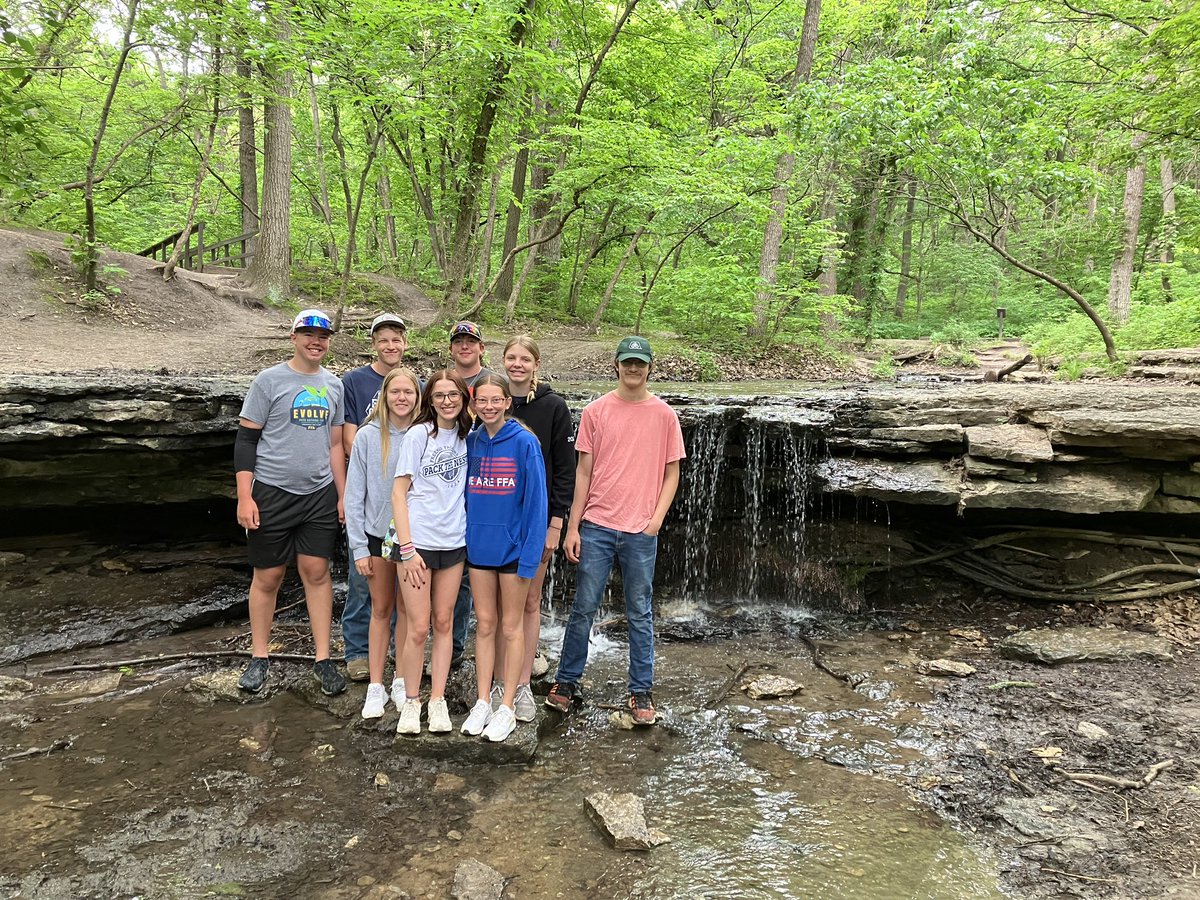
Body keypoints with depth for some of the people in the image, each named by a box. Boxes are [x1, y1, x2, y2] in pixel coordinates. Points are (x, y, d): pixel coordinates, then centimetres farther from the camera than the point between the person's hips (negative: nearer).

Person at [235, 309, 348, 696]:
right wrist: (244, 496, -11)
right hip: (272, 493, -3)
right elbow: (246, 438, -5)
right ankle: (259, 658, 21)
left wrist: (343, 495, 10)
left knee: (317, 572, 4)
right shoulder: (269, 380, -4)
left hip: (320, 494, 3)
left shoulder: (334, 385, 10)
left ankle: (323, 659, 11)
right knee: (267, 577, 6)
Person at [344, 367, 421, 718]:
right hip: (378, 535, 0)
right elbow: (354, 495, -4)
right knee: (381, 609, 10)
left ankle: (402, 682, 24)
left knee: (407, 609, 11)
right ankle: (376, 687, 19)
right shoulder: (368, 436, -7)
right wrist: (359, 547, -6)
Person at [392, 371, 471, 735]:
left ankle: (438, 700, 20)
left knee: (443, 623, 10)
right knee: (419, 628, -1)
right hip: (418, 541, -4)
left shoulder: (467, 437, 6)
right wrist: (407, 548, -13)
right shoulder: (419, 434, -6)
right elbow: (398, 492, -8)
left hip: (453, 542, 4)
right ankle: (411, 701, 17)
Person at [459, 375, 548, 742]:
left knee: (511, 626, 8)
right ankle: (483, 702, 23)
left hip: (513, 547, -4)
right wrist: (464, 538, 5)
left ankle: (507, 707, 18)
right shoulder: (471, 442, 3)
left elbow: (536, 500, -12)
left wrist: (530, 553, -16)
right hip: (478, 546, 4)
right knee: (484, 624, 12)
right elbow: (466, 493, 10)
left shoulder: (524, 442, -11)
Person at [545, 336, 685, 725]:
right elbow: (583, 471, 4)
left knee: (640, 614, 9)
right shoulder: (596, 411, 3)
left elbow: (671, 473, 7)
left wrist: (657, 519, -5)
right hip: (596, 527, 0)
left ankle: (641, 692, 20)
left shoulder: (665, 415, 3)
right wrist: (572, 527, 1)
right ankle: (567, 682, 21)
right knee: (583, 608, 6)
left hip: (641, 532, 0)